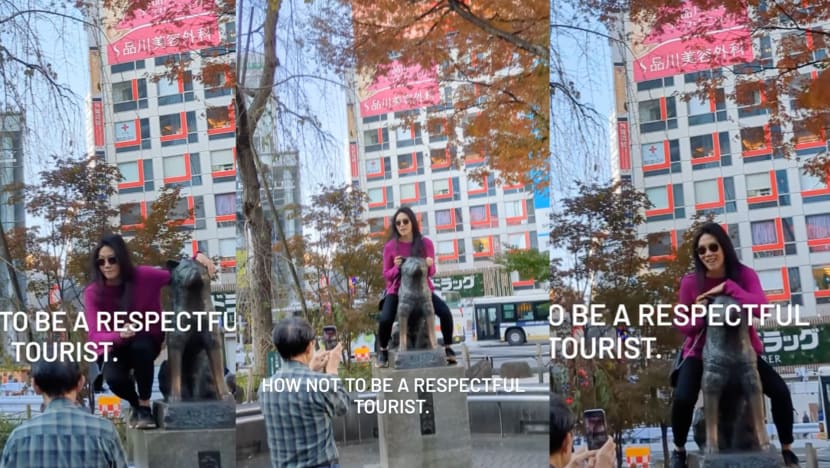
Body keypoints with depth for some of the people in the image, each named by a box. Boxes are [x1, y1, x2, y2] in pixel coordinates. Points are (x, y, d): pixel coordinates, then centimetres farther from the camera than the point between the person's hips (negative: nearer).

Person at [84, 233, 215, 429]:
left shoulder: (143, 276, -17)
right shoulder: (93, 293, -17)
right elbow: (95, 336, -23)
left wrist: (198, 257, -30)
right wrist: (119, 334, -45)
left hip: (145, 342, 0)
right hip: (113, 348, 0)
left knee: (141, 347, -37)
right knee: (113, 378, -32)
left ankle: (145, 405, -13)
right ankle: (135, 404, 7)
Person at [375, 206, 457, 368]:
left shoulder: (426, 243, -6)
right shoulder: (390, 246, -9)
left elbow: (431, 272, 0)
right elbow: (386, 275, -2)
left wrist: (429, 265, -23)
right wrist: (396, 267, -22)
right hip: (397, 290, -1)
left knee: (445, 312, -23)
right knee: (385, 319, -28)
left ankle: (448, 348, 2)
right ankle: (383, 351, 2)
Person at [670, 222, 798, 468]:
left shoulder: (744, 275, -11)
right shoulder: (690, 282, -14)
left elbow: (761, 308, -28)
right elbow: (682, 325, -6)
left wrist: (728, 287, -32)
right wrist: (697, 316, -28)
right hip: (702, 352, -1)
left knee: (780, 391, -16)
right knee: (682, 399, -24)